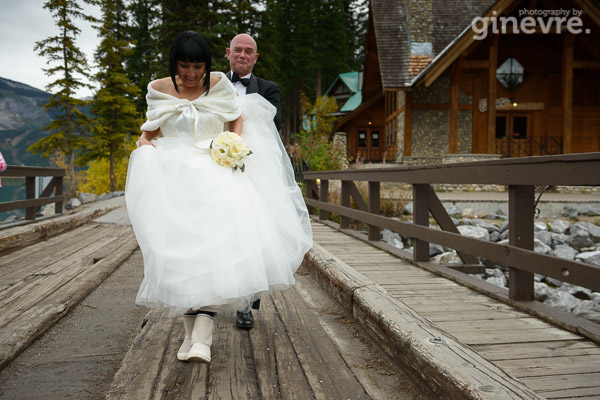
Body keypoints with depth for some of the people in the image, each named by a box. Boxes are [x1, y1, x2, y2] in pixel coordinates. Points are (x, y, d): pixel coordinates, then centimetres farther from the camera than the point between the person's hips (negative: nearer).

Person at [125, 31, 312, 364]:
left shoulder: (219, 83, 7)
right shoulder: (159, 90, 9)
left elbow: (238, 120, 14)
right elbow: (151, 131, 18)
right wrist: (144, 145, -4)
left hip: (214, 173, -1)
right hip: (173, 175, 2)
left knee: (212, 245, -19)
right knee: (179, 250, -7)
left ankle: (202, 334, -19)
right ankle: (192, 331, 5)